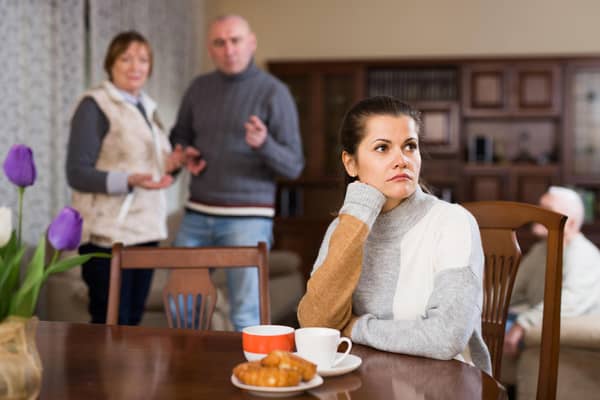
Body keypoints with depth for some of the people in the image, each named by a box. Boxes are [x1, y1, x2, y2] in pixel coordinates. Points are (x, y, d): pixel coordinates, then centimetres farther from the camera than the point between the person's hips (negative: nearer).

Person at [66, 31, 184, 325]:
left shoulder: (147, 107, 15)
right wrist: (129, 181, -28)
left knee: (132, 320, 12)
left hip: (146, 231, 7)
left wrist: (168, 164, 2)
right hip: (107, 234, -7)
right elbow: (77, 174, -14)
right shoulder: (94, 106, -8)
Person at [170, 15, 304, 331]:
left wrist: (263, 143, -29)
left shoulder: (273, 92, -7)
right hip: (197, 215, 5)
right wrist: (185, 154, 0)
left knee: (245, 316, -6)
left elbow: (293, 166, -9)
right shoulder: (199, 87, 8)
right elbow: (179, 137, 23)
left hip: (247, 218, -5)